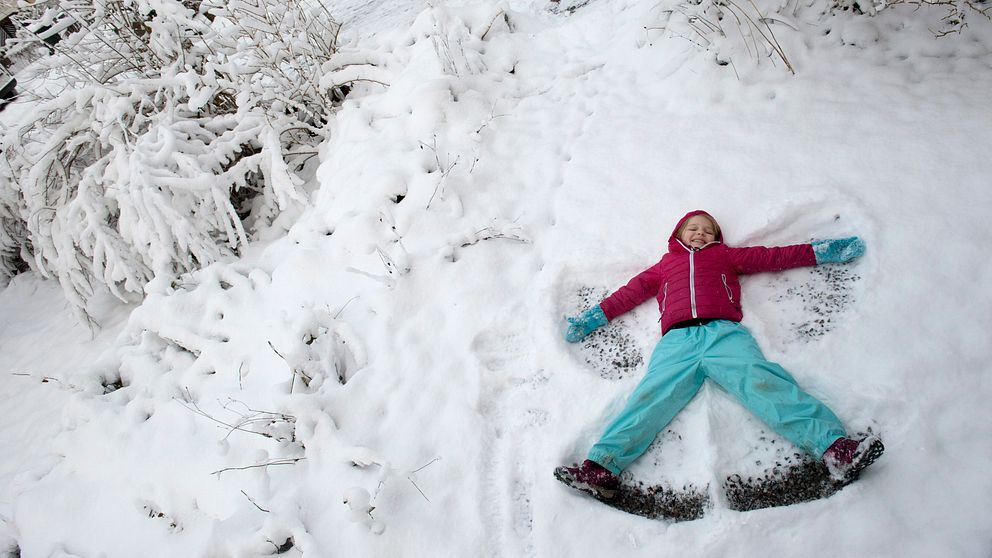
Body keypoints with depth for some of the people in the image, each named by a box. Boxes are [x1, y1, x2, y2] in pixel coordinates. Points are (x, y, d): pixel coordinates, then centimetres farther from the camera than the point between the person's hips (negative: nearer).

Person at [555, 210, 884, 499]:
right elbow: (631, 291, 34)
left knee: (765, 385, -24)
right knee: (650, 398, -20)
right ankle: (601, 467, -35)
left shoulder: (725, 256, 32)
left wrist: (820, 252, 27)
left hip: (724, 333, 0)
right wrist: (596, 317, 31)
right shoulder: (666, 264, 33)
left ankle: (836, 448, -37)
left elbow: (773, 256, 30)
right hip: (677, 341, 0)